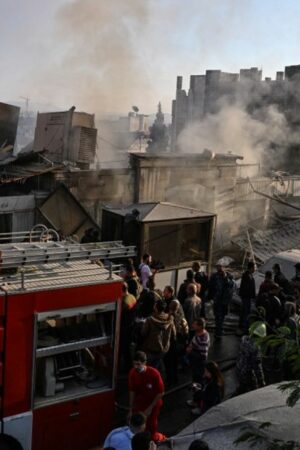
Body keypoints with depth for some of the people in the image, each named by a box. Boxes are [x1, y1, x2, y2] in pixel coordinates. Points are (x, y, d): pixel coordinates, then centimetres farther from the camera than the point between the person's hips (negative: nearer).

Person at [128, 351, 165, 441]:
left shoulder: (154, 373, -28)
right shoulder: (132, 373, -18)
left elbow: (161, 393, -18)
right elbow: (132, 391, -6)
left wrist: (150, 408, -15)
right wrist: (131, 410, -3)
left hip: (153, 404, -2)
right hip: (139, 403, 2)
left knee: (151, 427, 9)